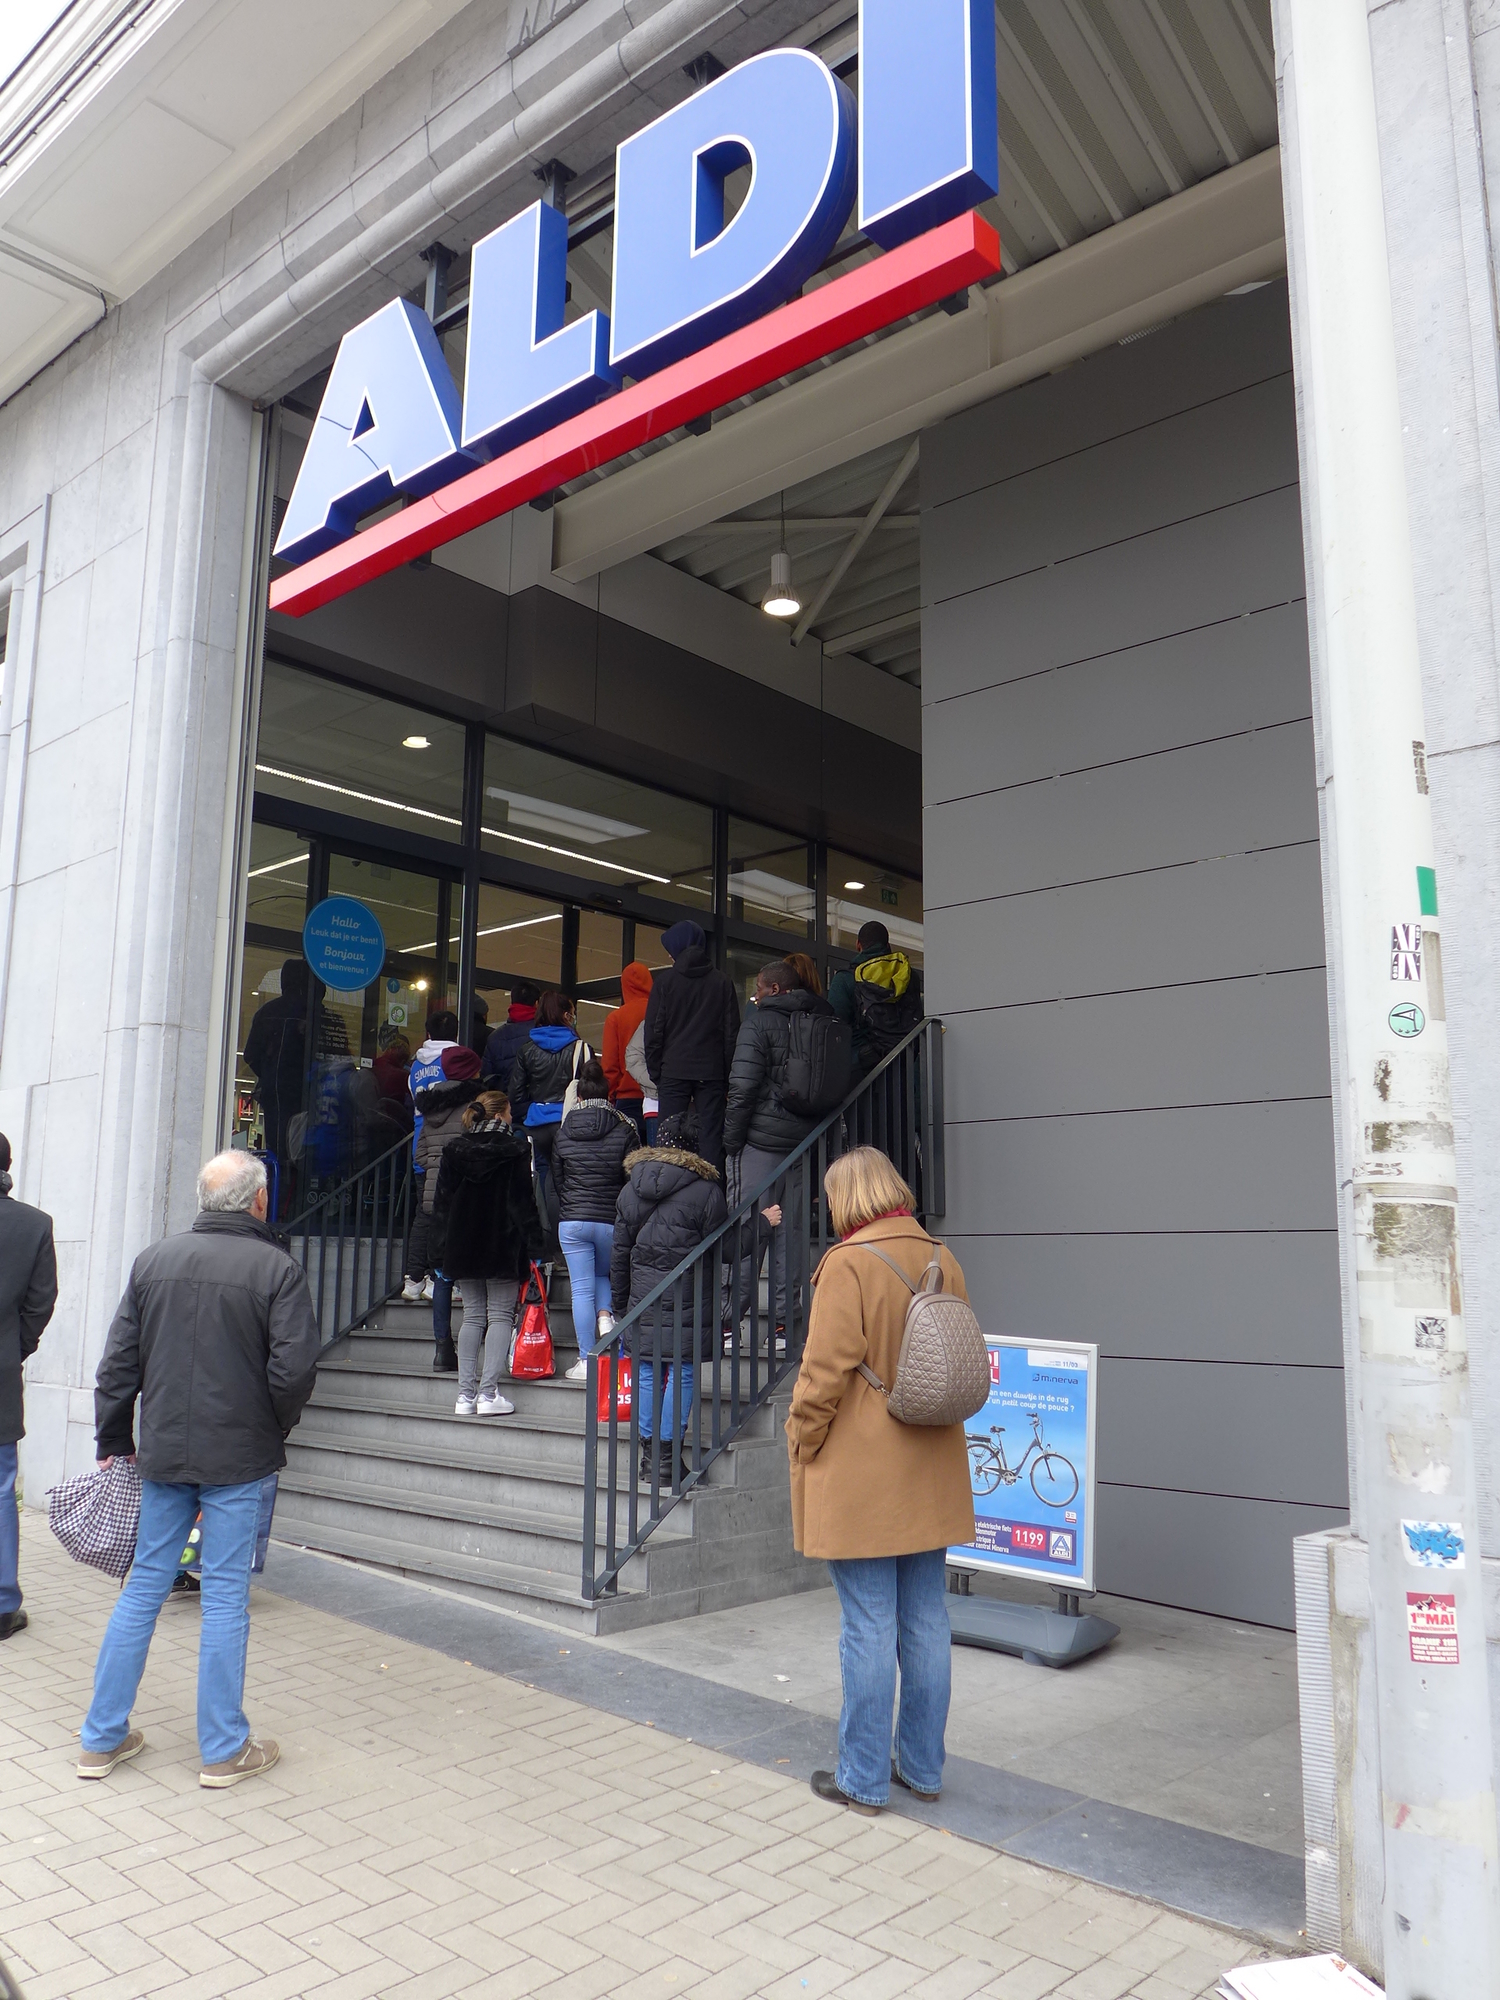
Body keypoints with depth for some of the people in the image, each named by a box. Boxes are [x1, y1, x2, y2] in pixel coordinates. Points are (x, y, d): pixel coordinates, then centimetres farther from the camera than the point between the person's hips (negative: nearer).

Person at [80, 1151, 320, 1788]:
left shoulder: (153, 1260, 2)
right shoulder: (276, 1268, -12)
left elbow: (118, 1362, 6)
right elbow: (293, 1367, -16)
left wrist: (113, 1442, 16)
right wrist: (275, 1430, 3)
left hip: (163, 1453, 4)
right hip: (238, 1457, -4)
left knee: (143, 1587, 16)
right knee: (226, 1596, 5)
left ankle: (102, 1738, 25)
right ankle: (224, 1750, 16)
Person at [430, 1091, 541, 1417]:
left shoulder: (453, 1150, 6)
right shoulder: (515, 1149, -7)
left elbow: (441, 1203, 7)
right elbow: (524, 1203, -9)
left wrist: (444, 1248, 12)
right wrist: (532, 1245, -5)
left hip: (463, 1248, 4)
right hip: (503, 1246, -4)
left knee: (472, 1316, 11)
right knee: (500, 1316, 3)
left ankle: (466, 1393, 7)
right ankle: (488, 1393, -4)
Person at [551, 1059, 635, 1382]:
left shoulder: (563, 1133, 3)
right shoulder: (625, 1130, -4)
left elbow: (556, 1180, 11)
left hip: (572, 1222, 0)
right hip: (613, 1220, 0)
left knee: (582, 1289, 4)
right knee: (604, 1274, 26)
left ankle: (586, 1360, 5)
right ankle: (605, 1314, -2)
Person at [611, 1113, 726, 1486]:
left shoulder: (631, 1190, 8)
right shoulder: (705, 1191, -8)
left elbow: (620, 1254, 12)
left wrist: (620, 1303, 20)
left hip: (643, 1297, 4)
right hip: (688, 1299, -4)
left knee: (647, 1372, 11)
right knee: (682, 1371, 3)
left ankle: (648, 1452, 15)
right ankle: (669, 1454, 4)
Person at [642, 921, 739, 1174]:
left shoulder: (664, 981, 2)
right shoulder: (723, 982, 7)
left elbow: (654, 1029, 0)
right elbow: (732, 1031, 6)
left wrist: (654, 1069, 7)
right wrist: (728, 1071, 10)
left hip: (674, 1070, -1)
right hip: (712, 1072, 1)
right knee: (711, 1136, 1)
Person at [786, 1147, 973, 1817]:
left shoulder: (848, 1264, -16)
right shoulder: (944, 1263, 4)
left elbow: (825, 1371, -18)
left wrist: (802, 1443, -4)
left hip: (859, 1479, -7)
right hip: (931, 1478, 7)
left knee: (868, 1630, 3)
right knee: (926, 1624, 15)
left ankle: (863, 1780, 16)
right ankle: (923, 1767, 28)